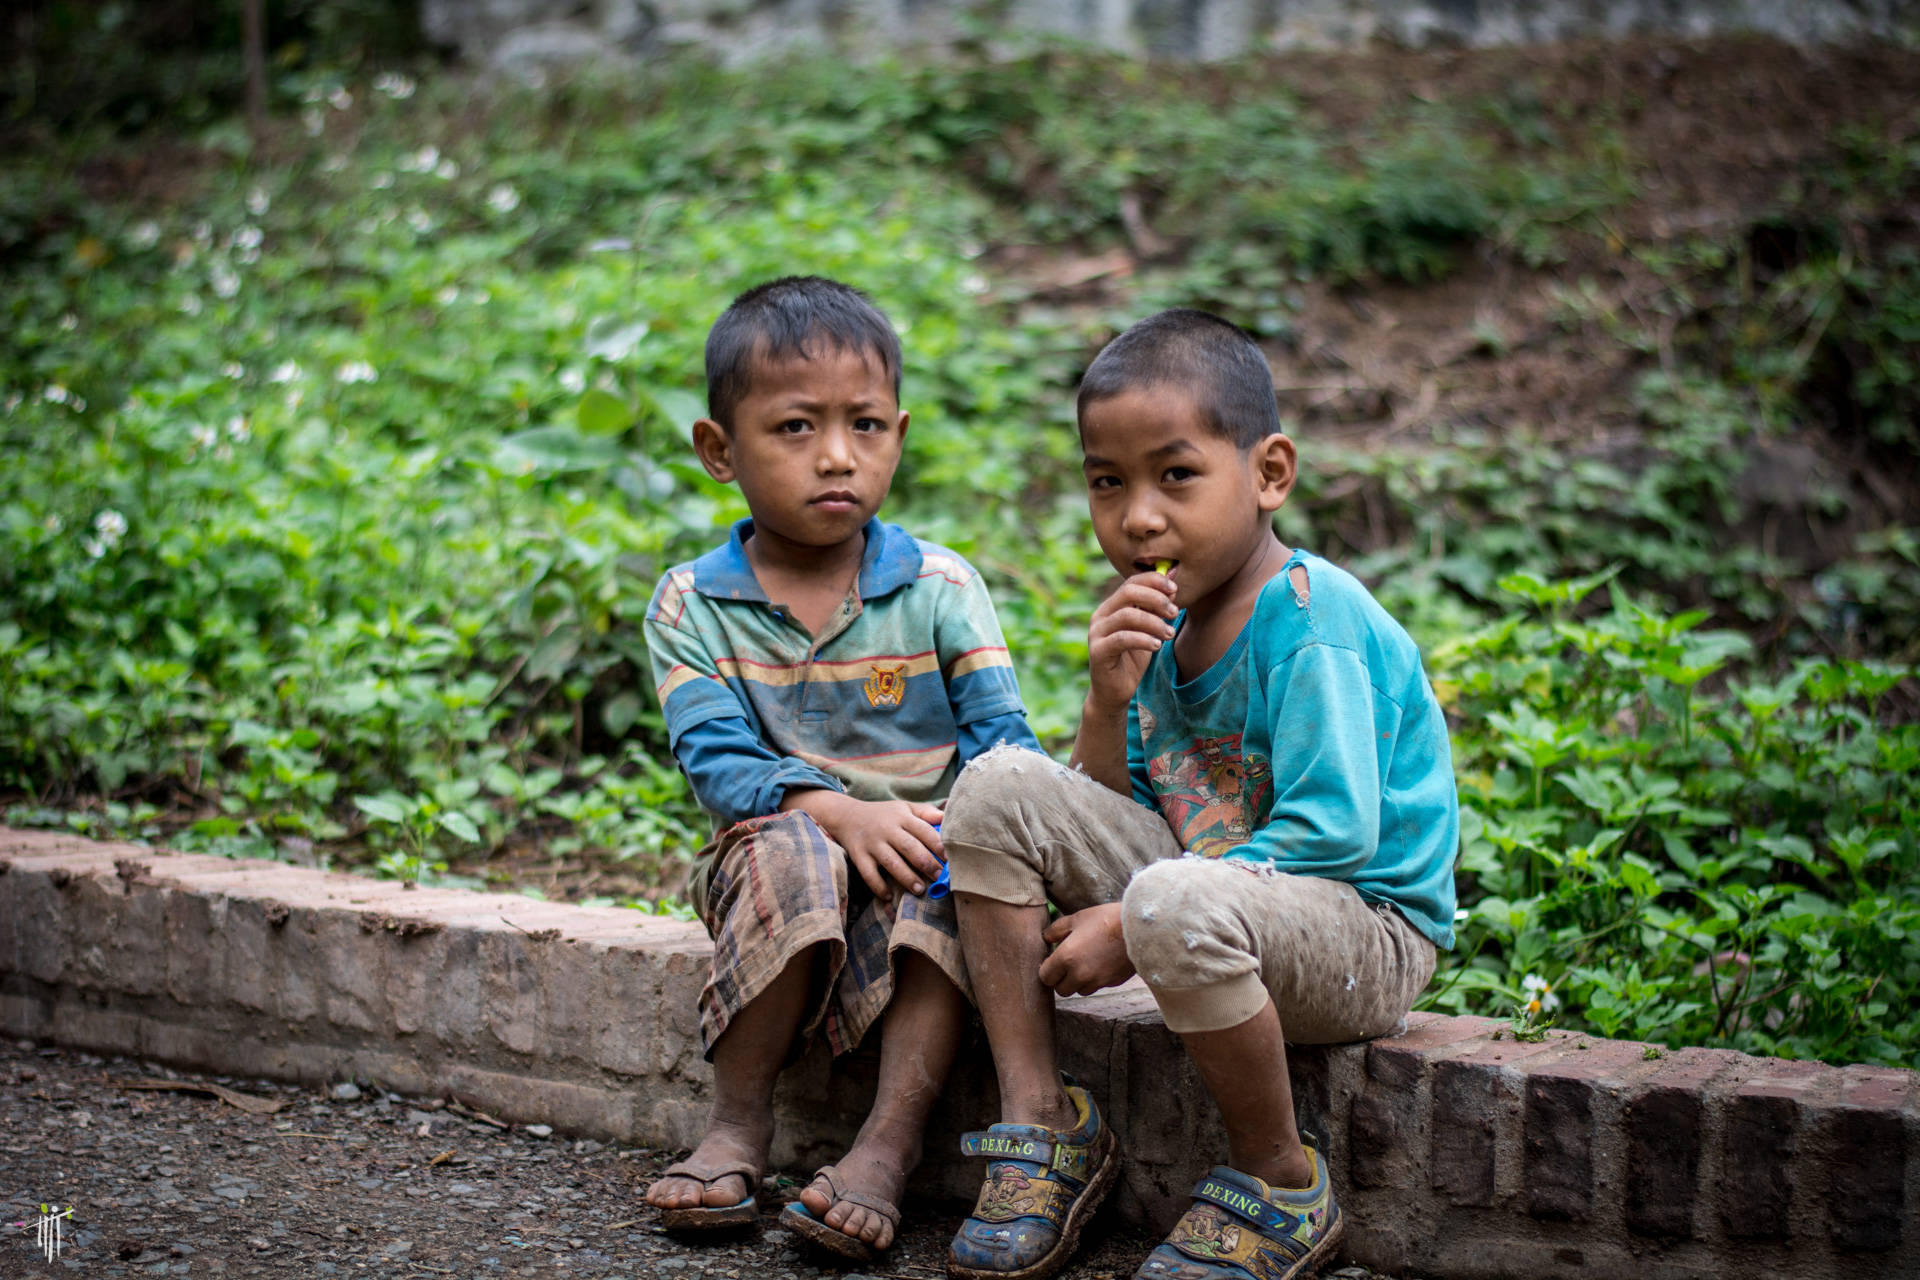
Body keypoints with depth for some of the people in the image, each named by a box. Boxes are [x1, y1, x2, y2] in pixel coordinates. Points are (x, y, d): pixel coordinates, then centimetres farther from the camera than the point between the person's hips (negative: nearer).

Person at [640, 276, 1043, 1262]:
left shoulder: (939, 588, 0)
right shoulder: (691, 605, -1)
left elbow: (1002, 735, -6)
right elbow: (717, 763, -11)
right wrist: (839, 812, -28)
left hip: (916, 853, 1)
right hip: (777, 874, 0)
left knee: (955, 870, -32)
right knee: (789, 848, -33)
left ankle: (888, 1145, -31)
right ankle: (738, 1125, -20)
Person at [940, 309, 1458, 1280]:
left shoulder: (1311, 618, -18)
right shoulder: (1160, 622, 5)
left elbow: (1330, 833, -25)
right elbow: (1109, 813, 8)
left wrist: (1128, 925, -24)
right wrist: (1109, 703, -13)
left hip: (1367, 927, -7)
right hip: (1213, 881, 8)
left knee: (1178, 904, -39)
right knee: (998, 790, -4)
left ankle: (1281, 1186, -13)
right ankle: (1039, 1117, 0)